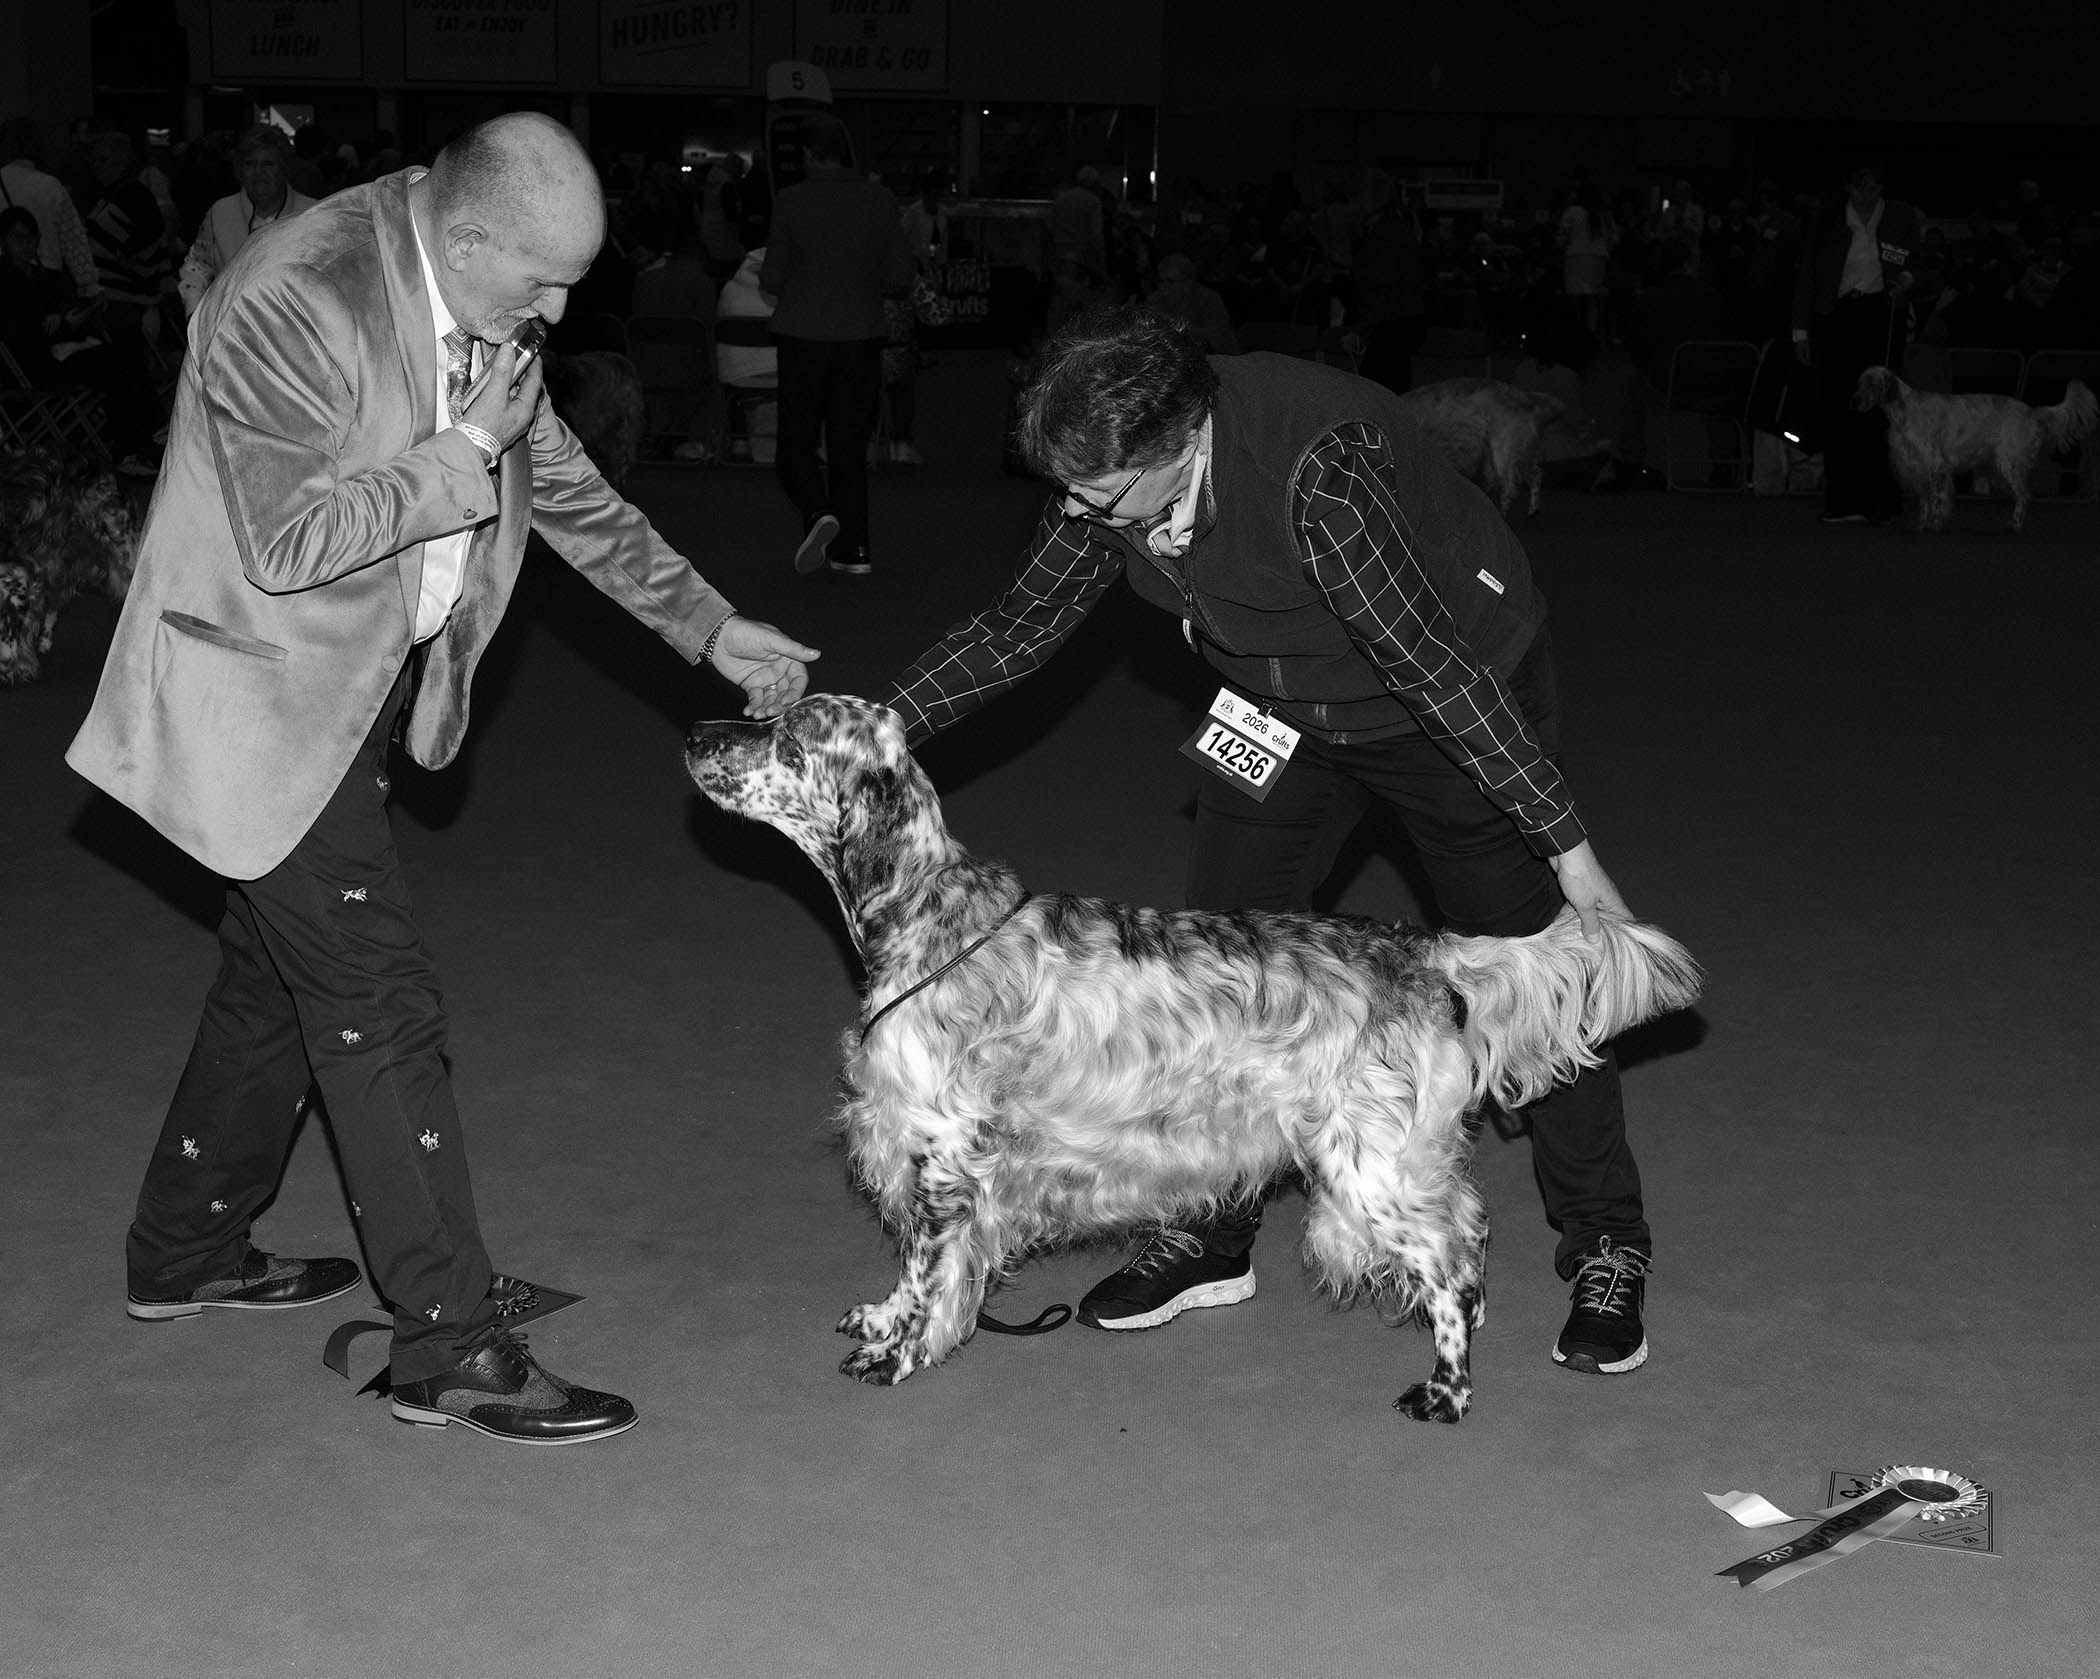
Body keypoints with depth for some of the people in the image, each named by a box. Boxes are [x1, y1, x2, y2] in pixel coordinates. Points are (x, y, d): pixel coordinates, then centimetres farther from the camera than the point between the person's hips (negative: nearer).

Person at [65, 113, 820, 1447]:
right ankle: (452, 1347, -1)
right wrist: (461, 458, -21)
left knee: (284, 977, 19)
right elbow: (287, 543, -26)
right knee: (382, 1011, -8)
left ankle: (187, 1248, 37)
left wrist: (711, 630, 6)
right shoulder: (296, 301, -26)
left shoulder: (480, 314, 1)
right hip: (268, 693, -9)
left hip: (363, 687, 9)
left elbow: (572, 496, 10)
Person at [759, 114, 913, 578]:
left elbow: (773, 279, -5)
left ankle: (817, 512, -19)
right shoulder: (880, 200, -1)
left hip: (804, 335, -3)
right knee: (849, 446, 11)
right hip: (861, 335, 3)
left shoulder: (791, 201, -8)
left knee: (797, 441, 7)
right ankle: (855, 549, 9)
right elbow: (900, 275, 2)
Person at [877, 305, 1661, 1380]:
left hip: (1460, 697, -6)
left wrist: (1566, 846, -33)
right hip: (1284, 715, 6)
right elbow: (1025, 622, -6)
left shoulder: (1317, 470, -40)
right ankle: (1210, 1236, 19)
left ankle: (1605, 1255, 12)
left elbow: (1435, 663, -37)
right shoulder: (1110, 470, -19)